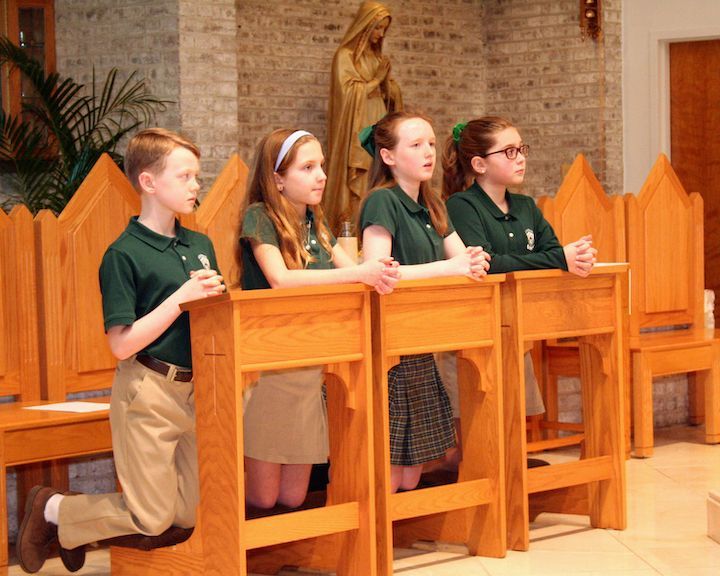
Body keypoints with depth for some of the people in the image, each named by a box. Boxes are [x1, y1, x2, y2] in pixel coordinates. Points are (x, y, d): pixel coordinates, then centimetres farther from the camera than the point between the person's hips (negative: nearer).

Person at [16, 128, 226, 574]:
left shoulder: (201, 246, 9)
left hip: (194, 389, 7)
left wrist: (215, 294, -3)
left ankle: (84, 525, 29)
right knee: (152, 522, -4)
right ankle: (52, 510, 19)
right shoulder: (125, 254, -12)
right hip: (148, 391, -7)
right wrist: (182, 298, -19)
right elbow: (123, 344, -16)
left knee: (187, 520, 7)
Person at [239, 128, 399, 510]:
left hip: (309, 362, 6)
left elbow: (354, 268, 6)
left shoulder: (315, 223, 11)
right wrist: (358, 273, -29)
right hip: (265, 360, -6)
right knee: (261, 499, 0)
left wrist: (380, 273, -17)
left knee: (293, 498, 8)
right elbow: (280, 279, -25)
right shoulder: (260, 217, -11)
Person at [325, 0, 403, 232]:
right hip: (356, 133, -6)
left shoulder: (376, 57, 17)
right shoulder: (345, 56, -2)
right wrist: (376, 79, -6)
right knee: (358, 188, -11)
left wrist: (386, 79, -2)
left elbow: (391, 96, 17)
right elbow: (348, 93, -12)